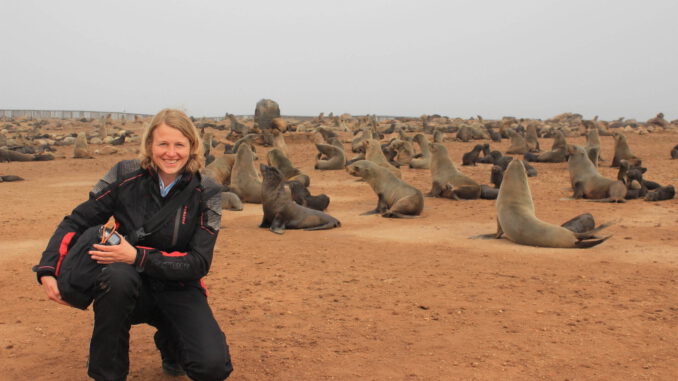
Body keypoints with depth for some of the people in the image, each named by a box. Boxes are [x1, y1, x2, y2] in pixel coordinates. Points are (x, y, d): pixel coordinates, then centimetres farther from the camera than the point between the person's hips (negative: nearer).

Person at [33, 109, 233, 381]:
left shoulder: (206, 192, -11)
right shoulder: (125, 176, -10)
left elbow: (199, 263, -14)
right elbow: (76, 222, -3)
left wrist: (137, 256, -26)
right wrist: (48, 271, -18)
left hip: (179, 290, 0)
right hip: (130, 287, 0)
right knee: (117, 274, -37)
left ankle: (169, 340, 15)